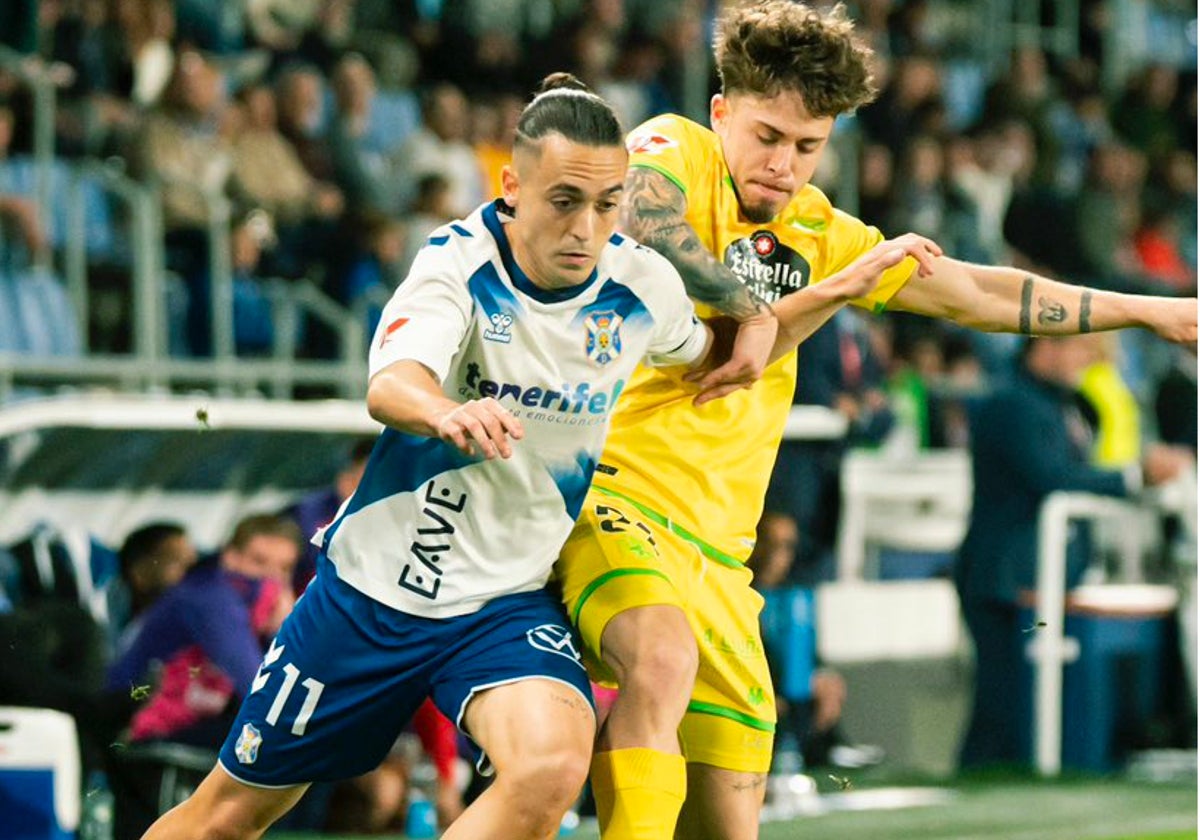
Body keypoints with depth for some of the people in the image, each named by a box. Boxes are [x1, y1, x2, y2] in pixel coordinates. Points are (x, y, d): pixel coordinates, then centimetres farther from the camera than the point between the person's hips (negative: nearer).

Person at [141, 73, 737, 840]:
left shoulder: (645, 285, -8)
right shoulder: (461, 259, -18)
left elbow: (703, 353, 19)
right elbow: (389, 387, -40)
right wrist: (445, 411, -59)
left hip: (508, 603, 1)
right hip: (376, 583, -1)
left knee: (552, 766, -31)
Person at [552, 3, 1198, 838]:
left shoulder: (814, 232, 17)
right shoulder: (675, 154, -3)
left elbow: (974, 293, 26)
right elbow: (633, 212, -29)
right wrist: (752, 307, -22)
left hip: (715, 549, 7)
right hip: (610, 489, -7)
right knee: (664, 657, -37)